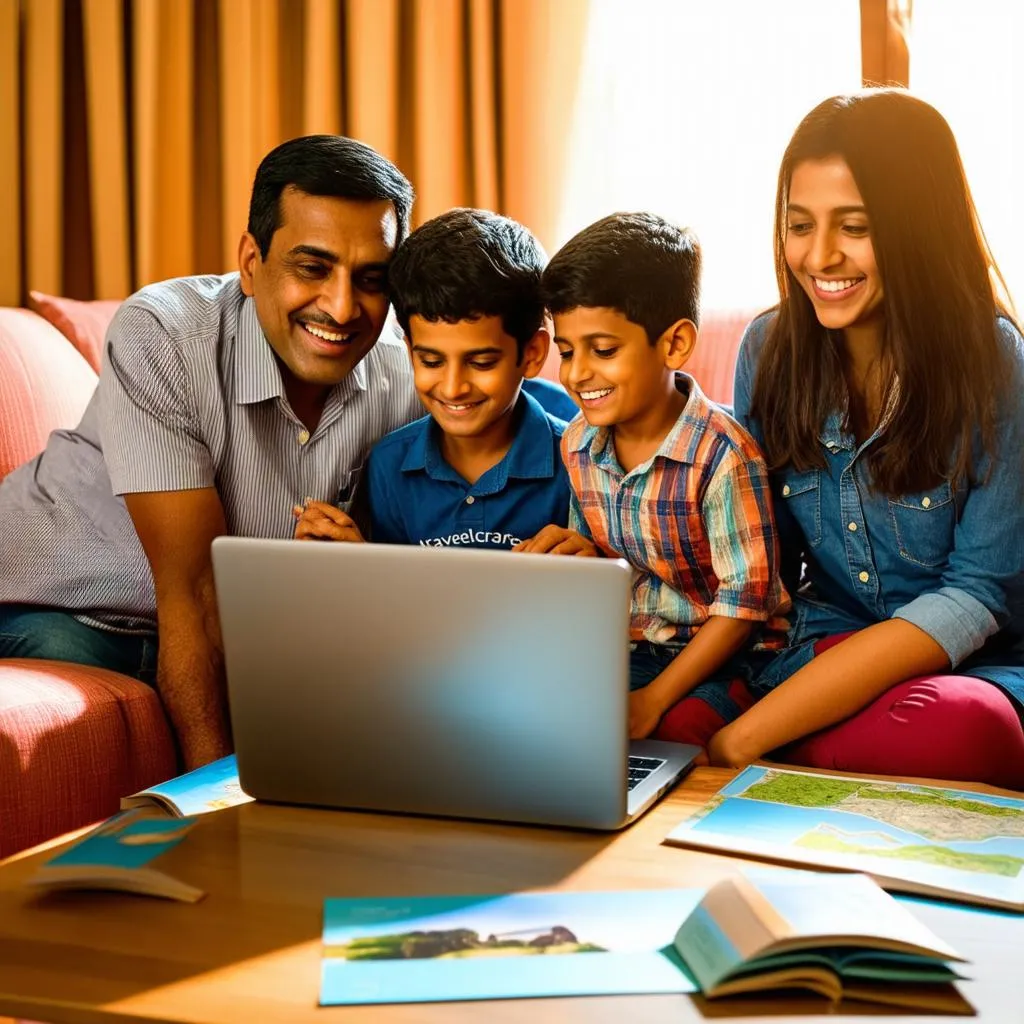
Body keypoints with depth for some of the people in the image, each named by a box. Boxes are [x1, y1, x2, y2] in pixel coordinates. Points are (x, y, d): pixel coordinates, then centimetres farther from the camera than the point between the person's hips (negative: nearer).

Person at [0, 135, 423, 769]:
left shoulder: (405, 385, -11)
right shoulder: (160, 336, -25)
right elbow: (194, 586, -27)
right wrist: (214, 773, -28)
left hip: (236, 627, 5)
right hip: (60, 612, -4)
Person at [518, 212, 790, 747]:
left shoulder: (721, 453, -20)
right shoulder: (577, 444, 1)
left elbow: (743, 602, -17)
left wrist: (653, 699, -20)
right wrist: (582, 552, -7)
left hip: (720, 657, -6)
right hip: (622, 647, 6)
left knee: (678, 729, -34)